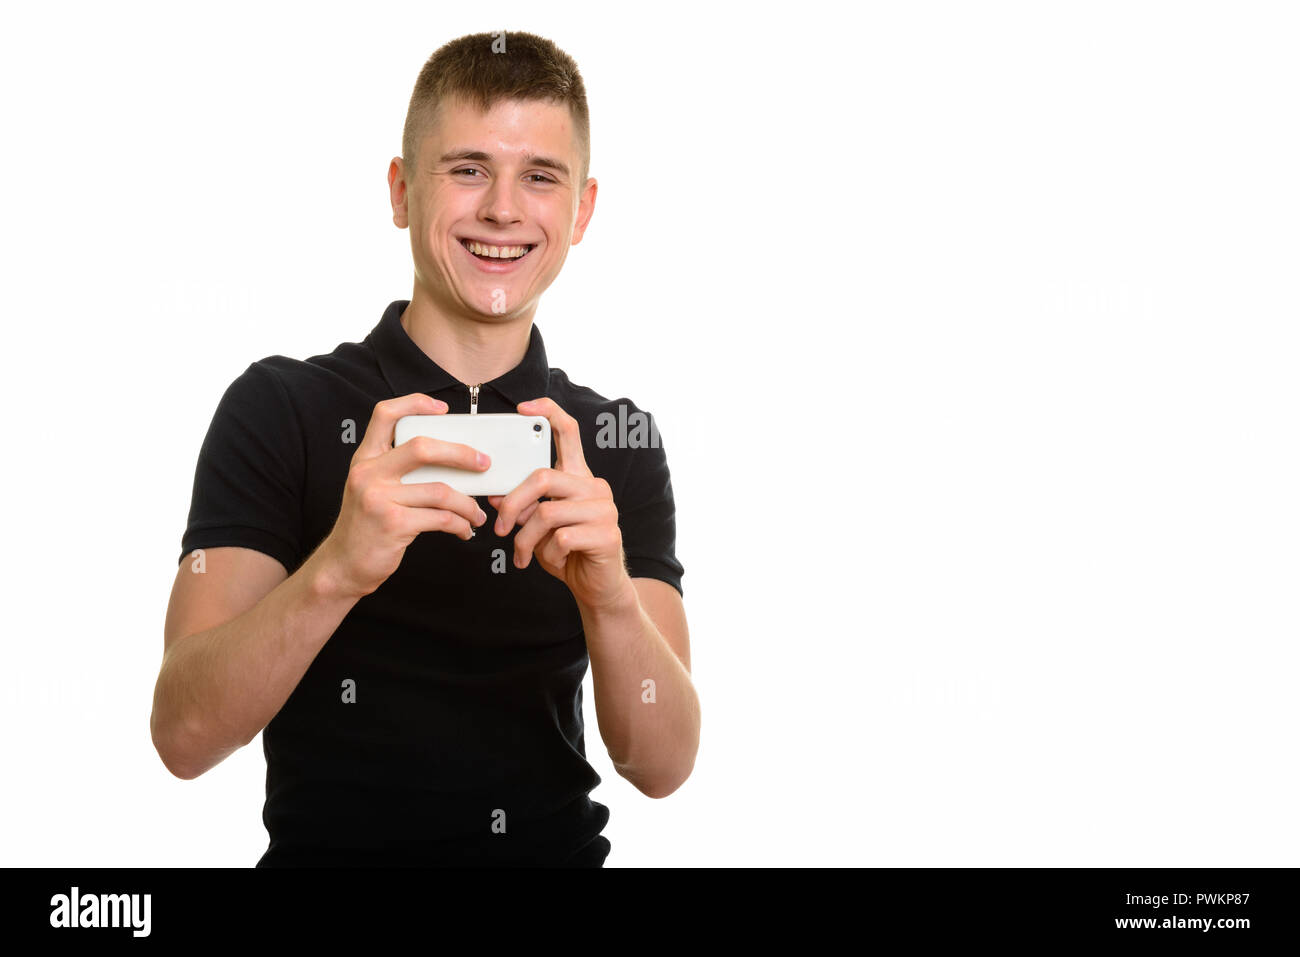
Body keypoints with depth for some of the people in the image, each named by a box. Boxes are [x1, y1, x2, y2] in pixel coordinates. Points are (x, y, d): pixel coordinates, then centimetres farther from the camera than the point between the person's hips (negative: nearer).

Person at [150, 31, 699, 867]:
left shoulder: (619, 441, 5)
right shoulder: (279, 408, -2)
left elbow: (663, 765, -4)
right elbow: (184, 737, -12)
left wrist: (608, 597, -22)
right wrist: (335, 573, -28)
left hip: (558, 848, 2)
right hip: (330, 845, -1)